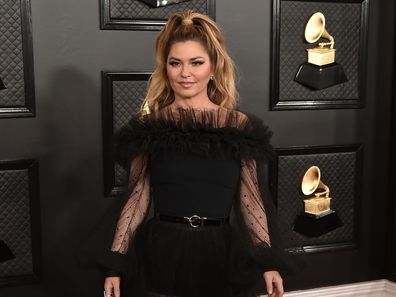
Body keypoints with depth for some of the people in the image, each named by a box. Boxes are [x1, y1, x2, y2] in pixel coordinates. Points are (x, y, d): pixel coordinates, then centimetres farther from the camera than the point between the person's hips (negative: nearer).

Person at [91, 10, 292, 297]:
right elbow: (137, 198, 1)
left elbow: (252, 199, 1)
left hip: (219, 257, 1)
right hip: (159, 256, 0)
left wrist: (269, 263, -3)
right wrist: (115, 265, -2)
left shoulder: (241, 127, -1)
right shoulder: (147, 127, -2)